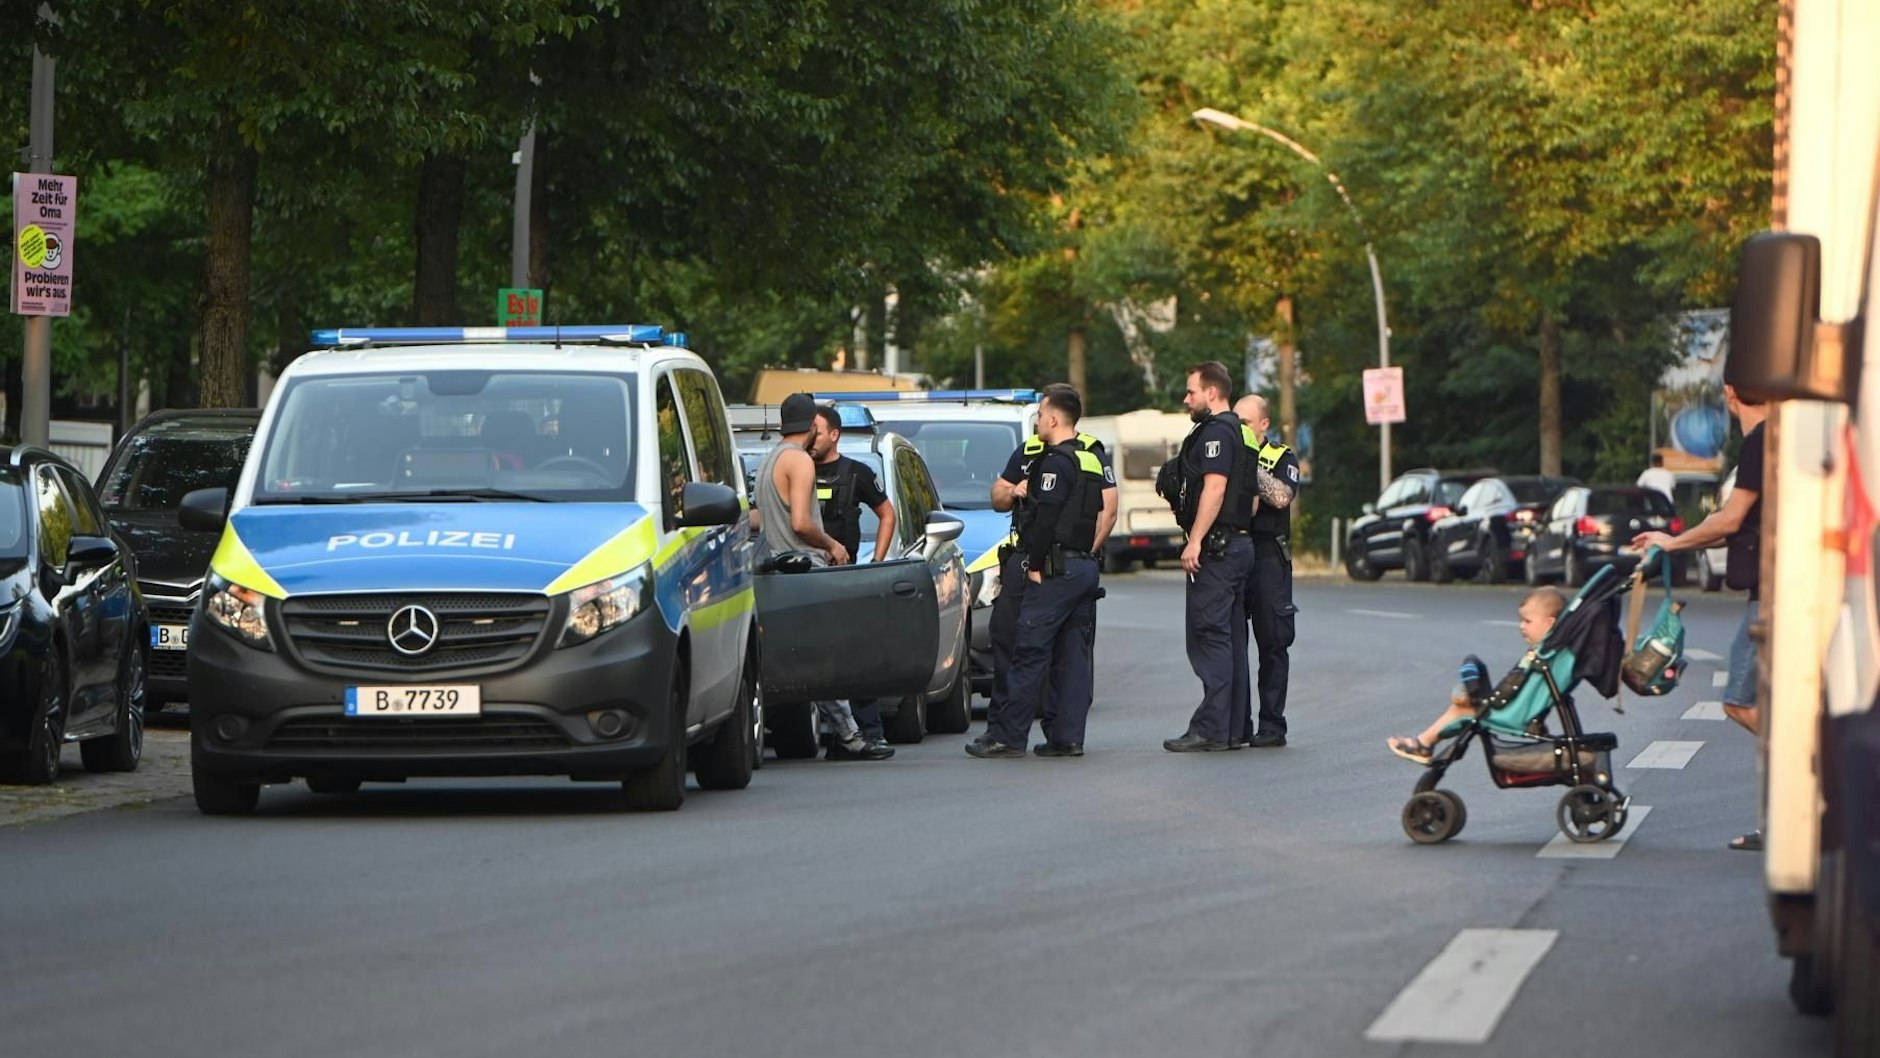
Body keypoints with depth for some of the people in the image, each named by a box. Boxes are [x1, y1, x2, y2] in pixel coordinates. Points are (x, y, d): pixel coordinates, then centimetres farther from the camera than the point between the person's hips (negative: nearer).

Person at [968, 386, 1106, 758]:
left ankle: (1006, 736, -7)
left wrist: (1036, 565, -14)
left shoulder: (1056, 462, -13)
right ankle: (1068, 737, 7)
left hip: (1056, 569, -9)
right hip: (1086, 566, 9)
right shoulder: (1091, 460, 16)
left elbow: (1046, 517, -19)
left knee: (1030, 654, -7)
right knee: (1073, 654, 8)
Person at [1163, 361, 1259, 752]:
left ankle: (1210, 729, -14)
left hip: (1215, 547, -11)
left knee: (1209, 637, -11)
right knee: (1232, 639, 11)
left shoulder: (1215, 432, -12)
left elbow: (1214, 488, -22)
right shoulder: (1238, 433, 20)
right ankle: (1234, 727, 13)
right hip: (1239, 542, 11)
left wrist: (1195, 541, -24)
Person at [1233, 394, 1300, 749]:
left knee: (1272, 645, -2)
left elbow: (1281, 497, -14)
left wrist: (1251, 463, -12)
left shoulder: (1282, 458, 5)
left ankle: (1271, 725, 1)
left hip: (1267, 556, -4)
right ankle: (1236, 723, 7)